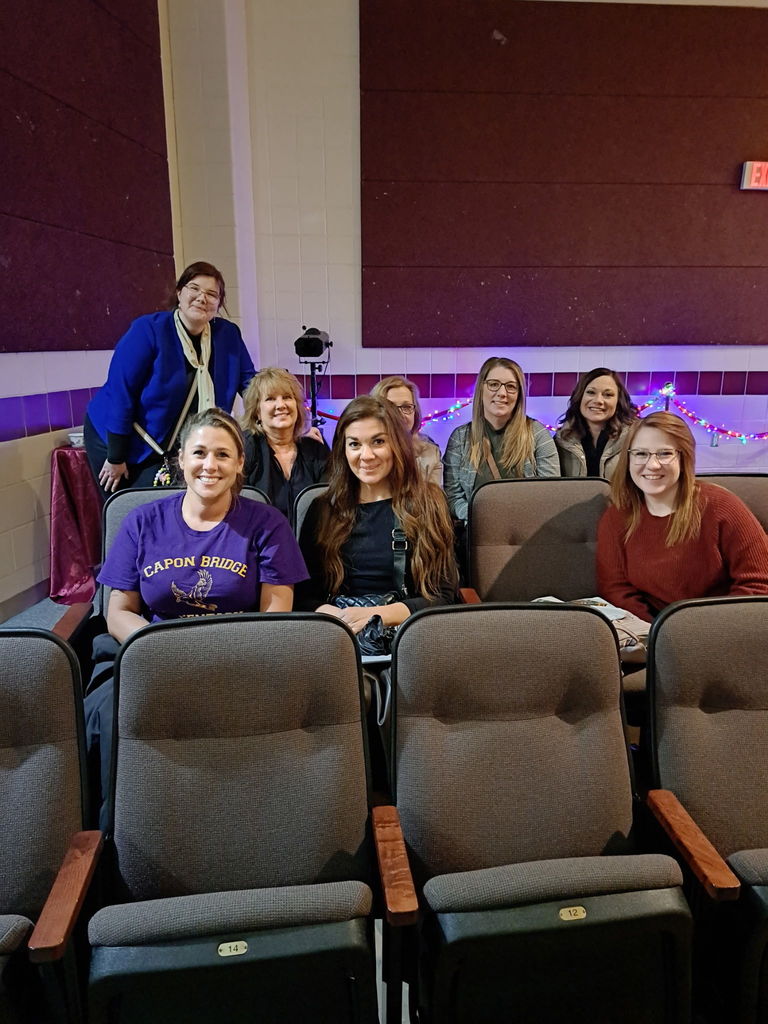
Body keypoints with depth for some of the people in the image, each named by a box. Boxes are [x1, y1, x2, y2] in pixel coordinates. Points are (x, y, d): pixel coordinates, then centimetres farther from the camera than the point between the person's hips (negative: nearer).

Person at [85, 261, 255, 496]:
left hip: (174, 450, 4)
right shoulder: (147, 331, -19)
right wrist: (116, 458, -17)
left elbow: (248, 380, 3)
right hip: (116, 438, -3)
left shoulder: (228, 335, -6)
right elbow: (121, 392, -19)